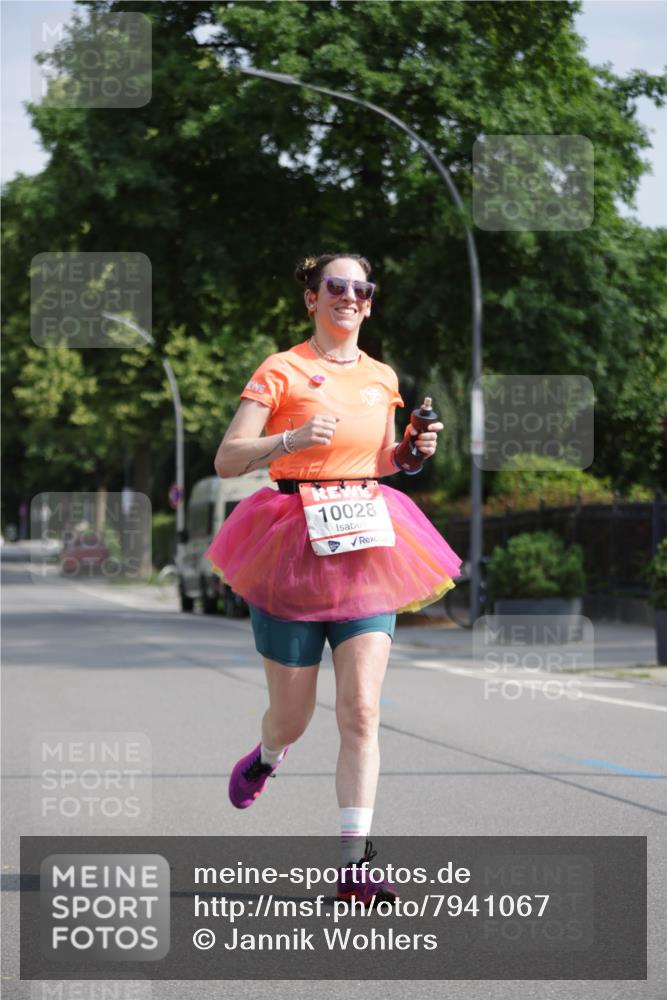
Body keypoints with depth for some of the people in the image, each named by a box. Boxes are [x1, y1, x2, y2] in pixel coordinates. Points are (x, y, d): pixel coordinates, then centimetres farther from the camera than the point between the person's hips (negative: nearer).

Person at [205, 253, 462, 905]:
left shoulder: (382, 378, 13)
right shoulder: (282, 371, -3)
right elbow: (226, 460, -9)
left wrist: (412, 449, 6)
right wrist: (292, 439, -24)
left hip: (367, 549, 3)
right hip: (293, 548, -3)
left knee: (360, 711, -9)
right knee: (292, 718, 6)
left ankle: (353, 863, -8)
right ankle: (267, 755, 44)